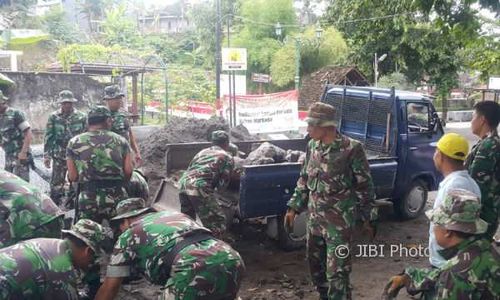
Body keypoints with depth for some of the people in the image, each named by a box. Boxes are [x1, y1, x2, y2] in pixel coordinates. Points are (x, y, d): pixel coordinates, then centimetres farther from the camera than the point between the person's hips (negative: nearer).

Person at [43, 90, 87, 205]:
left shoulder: (82, 117, 0)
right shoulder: (53, 117, 0)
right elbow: (48, 137, 2)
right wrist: (46, 155, -2)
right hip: (59, 156, 0)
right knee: (56, 183, 4)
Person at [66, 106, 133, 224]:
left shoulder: (74, 143, 2)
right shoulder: (121, 141, 3)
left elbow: (72, 177, -1)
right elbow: (128, 172, -3)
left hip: (88, 201, 0)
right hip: (117, 199, 1)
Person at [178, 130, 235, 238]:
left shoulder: (202, 152, 29)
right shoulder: (228, 157, 12)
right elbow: (223, 184, 7)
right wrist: (215, 187, 28)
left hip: (183, 182, 7)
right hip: (200, 187, -7)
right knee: (217, 222, 1)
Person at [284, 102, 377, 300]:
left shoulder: (351, 149, -14)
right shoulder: (312, 146, 3)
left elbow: (364, 186, -7)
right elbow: (304, 179, 13)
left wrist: (368, 218, -3)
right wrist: (294, 208, 12)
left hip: (340, 221, -6)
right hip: (315, 218, 7)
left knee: (337, 271, -2)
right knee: (315, 264, 18)